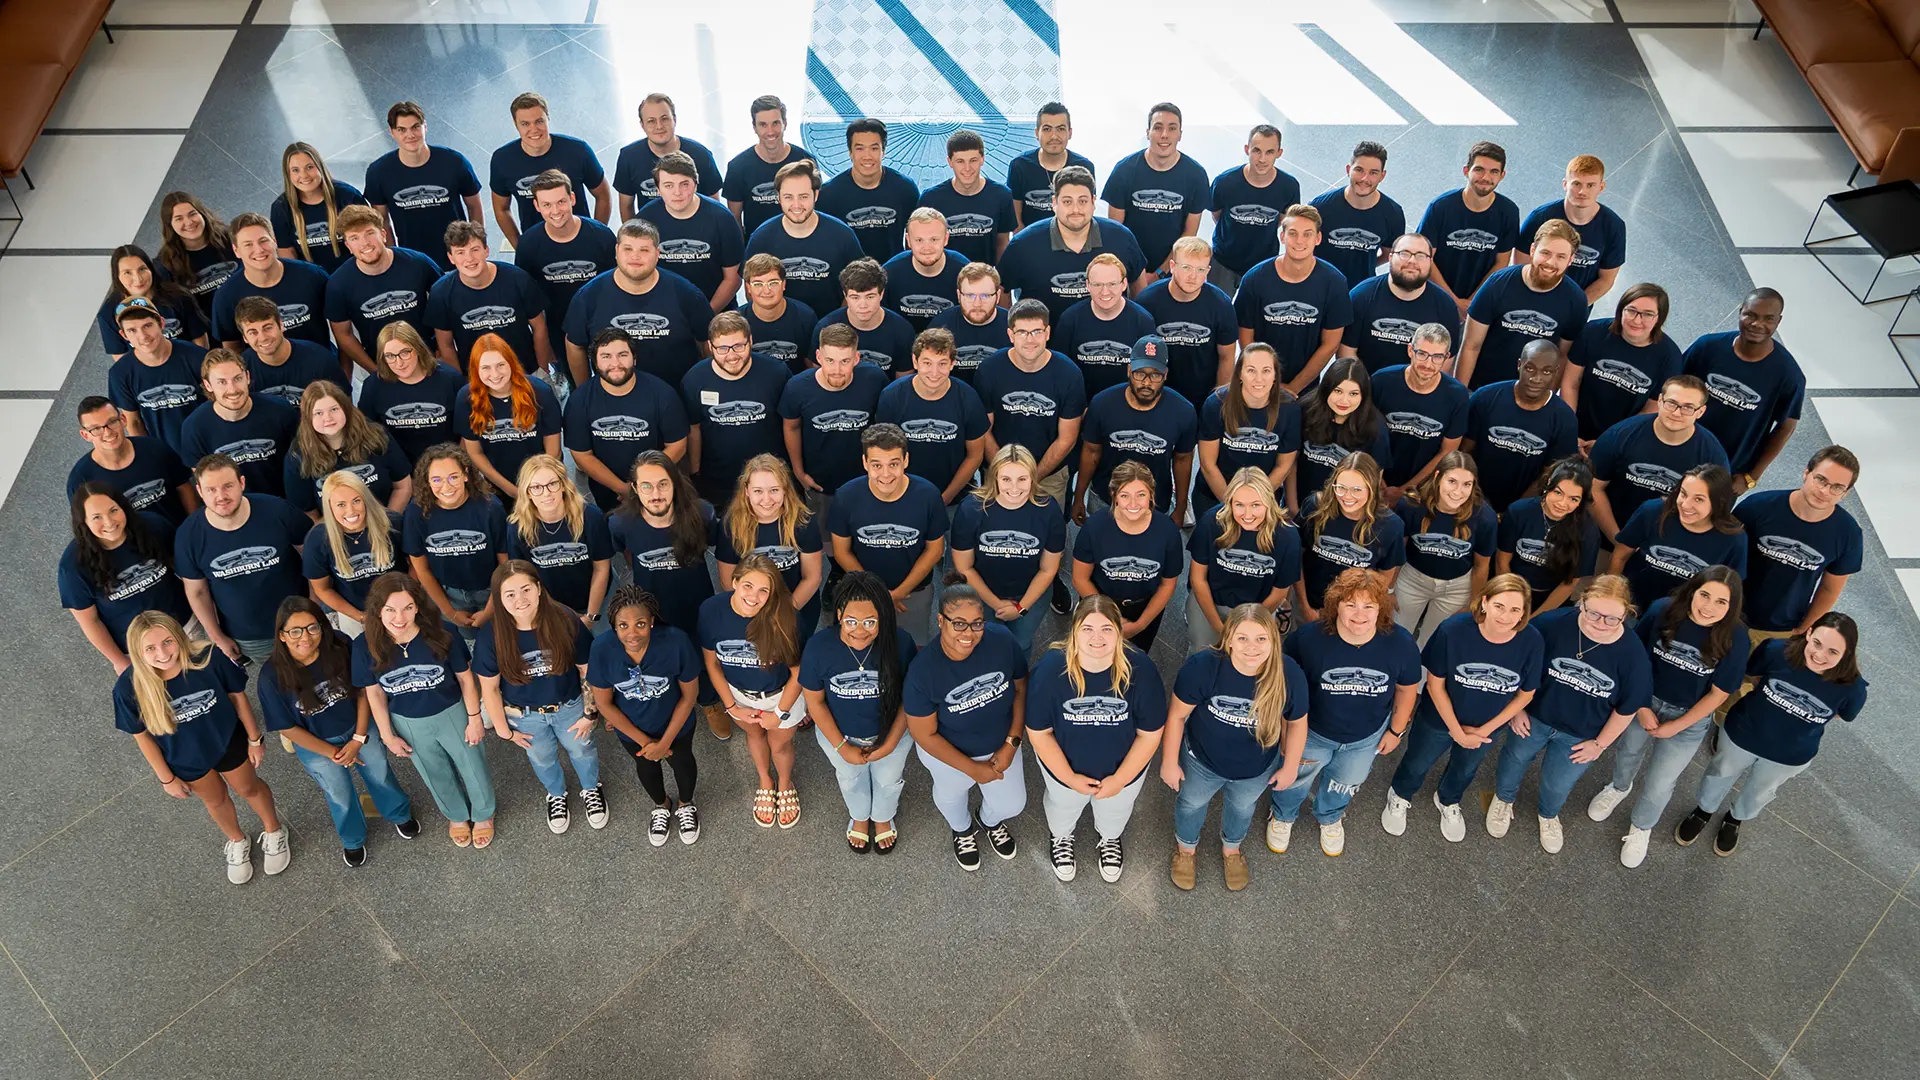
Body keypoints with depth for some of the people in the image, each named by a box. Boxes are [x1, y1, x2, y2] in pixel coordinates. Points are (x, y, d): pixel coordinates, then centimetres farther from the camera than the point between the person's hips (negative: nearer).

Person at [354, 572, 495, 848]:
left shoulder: (442, 634, -29)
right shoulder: (365, 646, -24)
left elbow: (465, 678, -14)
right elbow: (374, 693, -8)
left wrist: (474, 719, -7)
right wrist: (387, 736, -1)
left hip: (452, 714, -2)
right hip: (408, 724, 2)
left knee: (473, 768, 20)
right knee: (437, 775, 26)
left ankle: (483, 815, 51)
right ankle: (456, 816, 56)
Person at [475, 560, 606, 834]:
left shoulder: (566, 621, -30)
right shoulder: (491, 637, -28)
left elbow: (587, 670, -16)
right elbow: (489, 688, -12)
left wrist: (590, 713, -8)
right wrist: (503, 729, -4)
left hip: (570, 706, 0)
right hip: (525, 714, 1)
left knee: (581, 751, 25)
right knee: (542, 759, 27)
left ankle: (591, 790, 58)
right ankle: (556, 796, 60)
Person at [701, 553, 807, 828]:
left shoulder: (780, 618, -35)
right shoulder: (712, 610, -29)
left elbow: (797, 671, -19)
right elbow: (712, 662, -11)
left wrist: (780, 713, -10)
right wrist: (731, 706, -5)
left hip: (781, 694, -2)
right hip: (739, 693, 2)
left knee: (779, 744, 22)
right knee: (754, 734, 30)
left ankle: (785, 785, 57)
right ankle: (765, 782, 61)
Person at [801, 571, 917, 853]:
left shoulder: (900, 642, -34)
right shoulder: (819, 646, -33)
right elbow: (815, 701, -16)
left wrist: (890, 743, -15)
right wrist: (842, 746, -13)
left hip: (891, 731, 0)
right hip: (838, 733, 0)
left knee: (888, 780, 30)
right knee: (851, 779, 32)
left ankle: (883, 817, 65)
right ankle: (859, 816, 66)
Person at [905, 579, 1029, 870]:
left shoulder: (1001, 641, -30)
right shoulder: (922, 671, -36)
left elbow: (1021, 688, -12)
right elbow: (925, 735, -23)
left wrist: (1011, 744, -15)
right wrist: (973, 768, -17)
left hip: (1001, 745, 2)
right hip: (948, 753, -2)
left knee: (1012, 805, 23)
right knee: (952, 795, 30)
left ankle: (991, 821, 62)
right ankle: (964, 830, 68)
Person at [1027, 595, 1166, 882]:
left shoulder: (1140, 668, -33)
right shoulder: (1051, 668, -34)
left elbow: (1150, 733, -20)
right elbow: (1039, 732, -21)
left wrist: (1120, 779, -17)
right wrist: (1068, 777, -18)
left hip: (1124, 767, 1)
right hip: (1065, 766, -1)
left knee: (1115, 811, 33)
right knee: (1063, 806, 33)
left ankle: (1109, 839, 69)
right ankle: (1060, 837, 69)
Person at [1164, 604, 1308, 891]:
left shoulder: (1289, 675, -32)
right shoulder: (1202, 667, -37)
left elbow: (1297, 722, -12)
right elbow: (1177, 715, -21)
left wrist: (1290, 767, 0)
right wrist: (1170, 762, -11)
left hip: (1257, 768, 2)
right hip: (1202, 761, -1)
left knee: (1242, 808, 33)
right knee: (1191, 803, 29)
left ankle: (1231, 849, 67)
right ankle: (1185, 848, 64)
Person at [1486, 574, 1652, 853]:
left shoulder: (1633, 654, -27)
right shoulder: (1553, 624, -31)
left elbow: (1627, 707, -10)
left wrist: (1601, 742, -2)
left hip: (1580, 736, 0)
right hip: (1533, 717, 0)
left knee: (1557, 784, 24)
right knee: (1514, 761, 27)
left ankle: (1548, 815, 60)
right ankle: (1503, 799, 61)